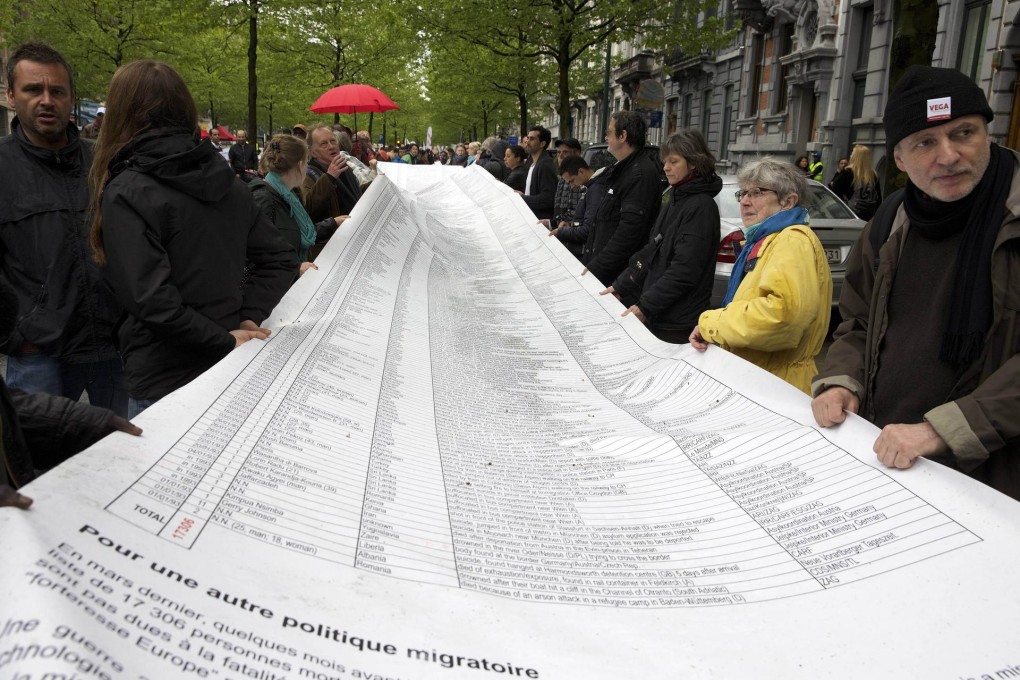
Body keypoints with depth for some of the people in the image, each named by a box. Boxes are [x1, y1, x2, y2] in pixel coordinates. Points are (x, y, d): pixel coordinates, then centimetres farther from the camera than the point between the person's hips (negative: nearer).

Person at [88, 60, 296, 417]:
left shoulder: (126, 194, -15)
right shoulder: (227, 182, 4)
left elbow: (150, 300, -25)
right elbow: (280, 260, 6)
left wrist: (226, 341, -15)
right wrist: (247, 319, -4)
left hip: (165, 385, -6)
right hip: (230, 372, 6)